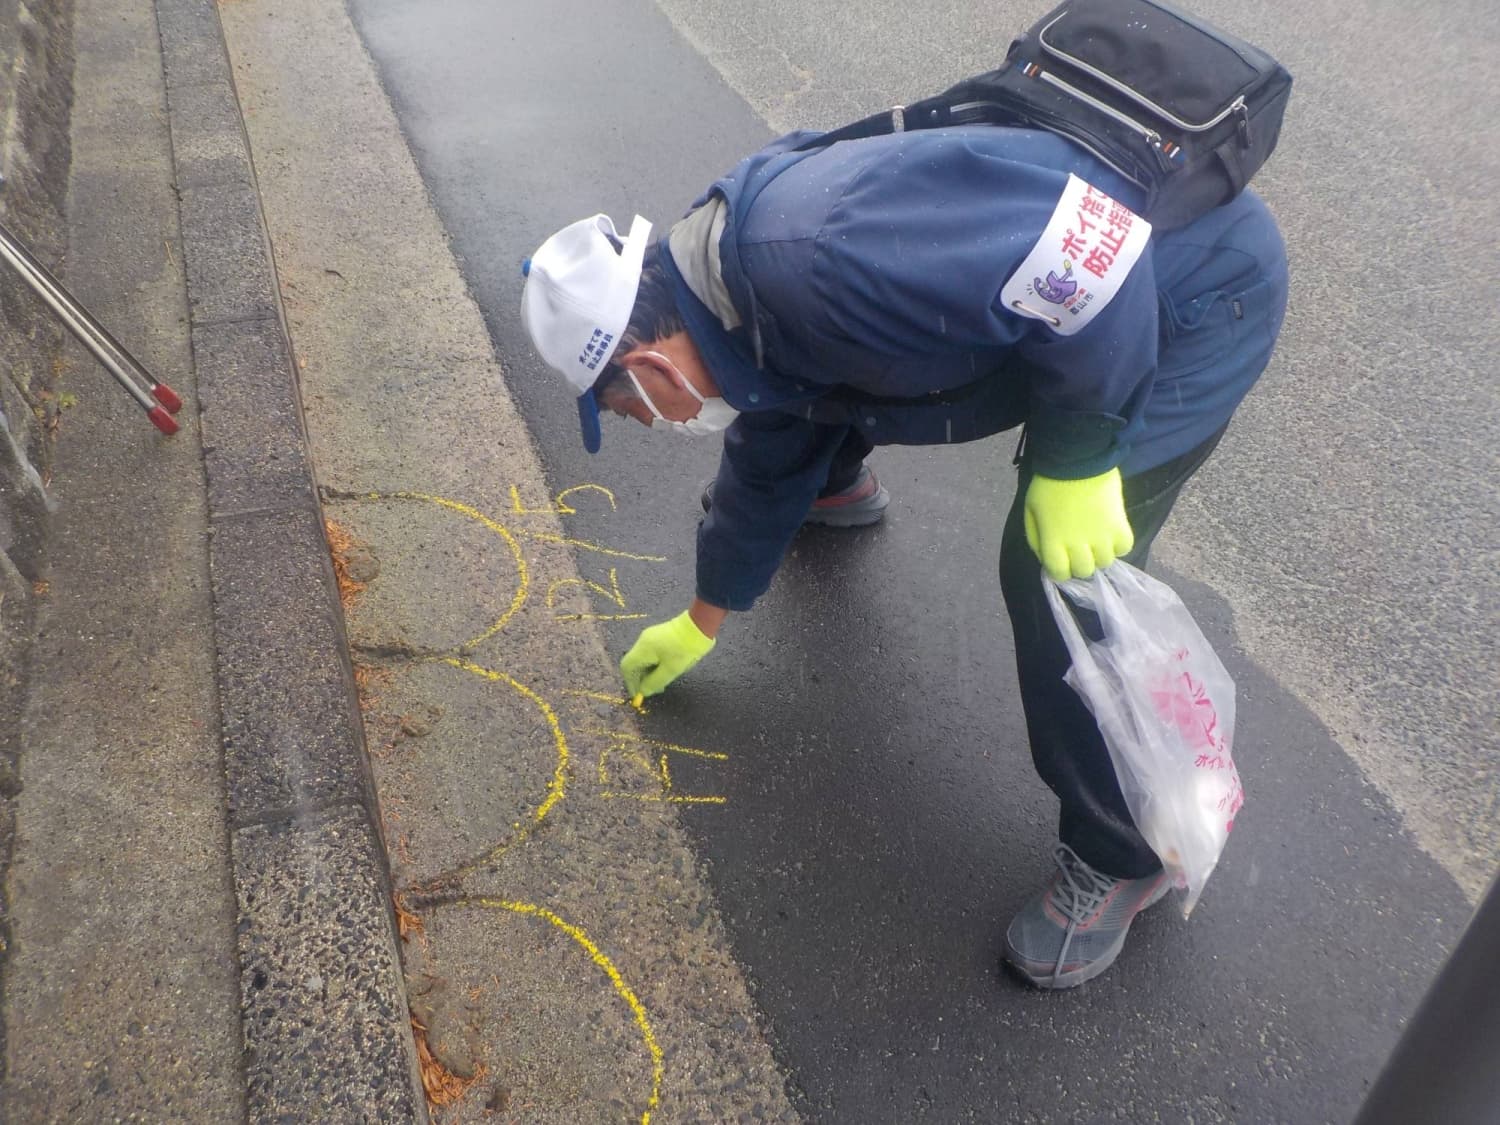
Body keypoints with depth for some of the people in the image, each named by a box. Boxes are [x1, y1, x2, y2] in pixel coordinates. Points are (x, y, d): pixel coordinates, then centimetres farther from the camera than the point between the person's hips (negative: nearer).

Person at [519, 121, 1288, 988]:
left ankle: (1122, 855, 7)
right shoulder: (737, 293, 0)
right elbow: (770, 454, 15)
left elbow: (1083, 252, -36)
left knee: (1057, 573, -16)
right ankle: (836, 484, 51)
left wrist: (1074, 456, -26)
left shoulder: (814, 262, -35)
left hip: (1201, 290, -8)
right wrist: (703, 623, 27)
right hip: (1109, 274, 9)